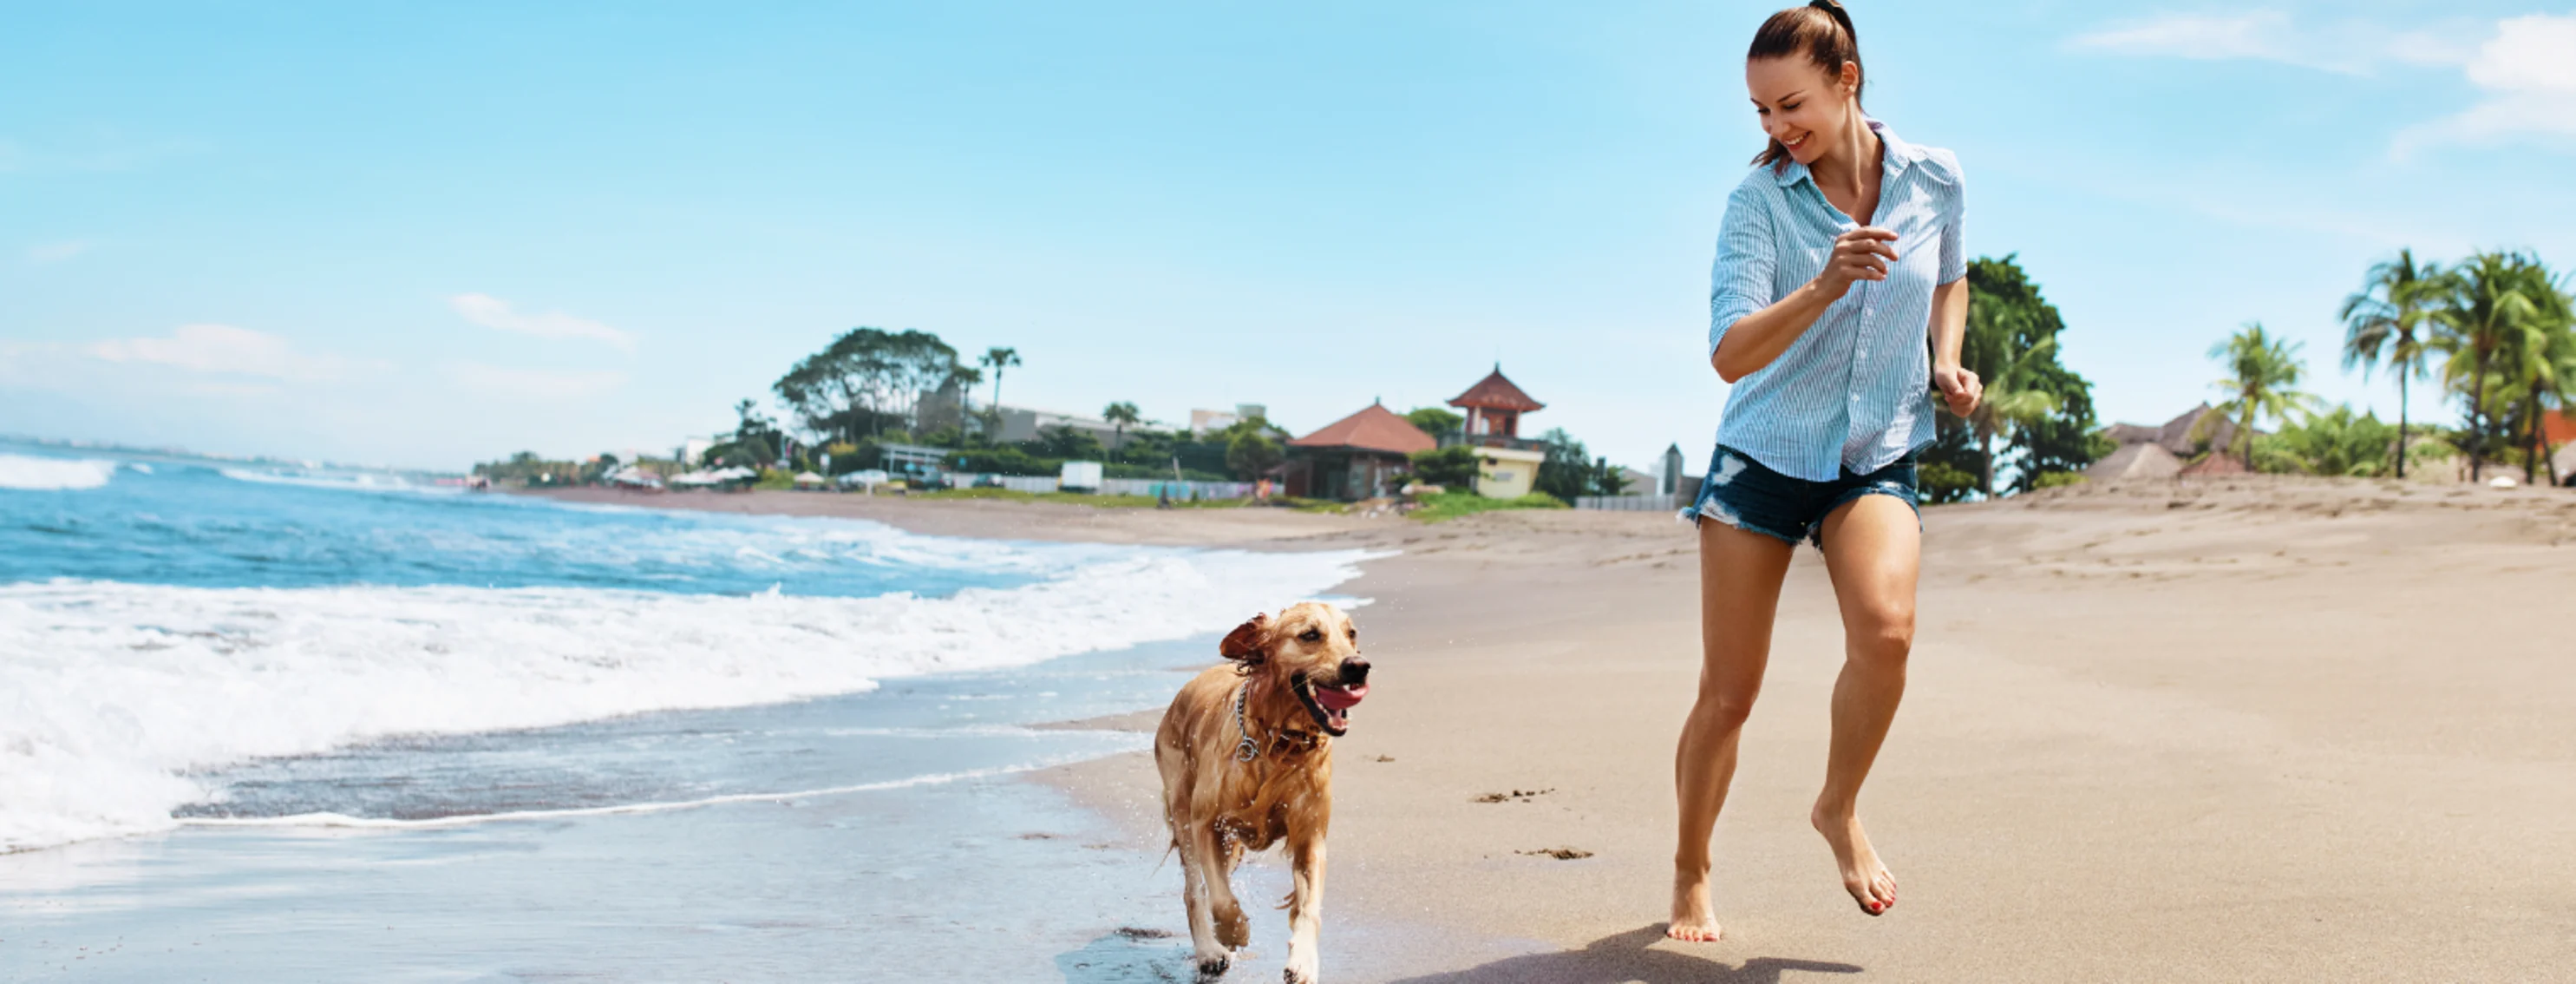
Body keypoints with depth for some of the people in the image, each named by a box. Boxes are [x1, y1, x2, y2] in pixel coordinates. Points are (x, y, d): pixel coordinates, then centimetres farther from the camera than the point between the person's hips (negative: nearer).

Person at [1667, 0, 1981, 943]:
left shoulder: (1934, 180, -3)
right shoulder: (1758, 197, -12)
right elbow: (1731, 355, -22)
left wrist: (1946, 364, 2)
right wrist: (1826, 286, -37)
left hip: (1878, 456, 1)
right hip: (1764, 451, -1)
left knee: (1885, 629, -27)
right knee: (1726, 693, 1)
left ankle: (1839, 809, -1)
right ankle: (1691, 873, 23)